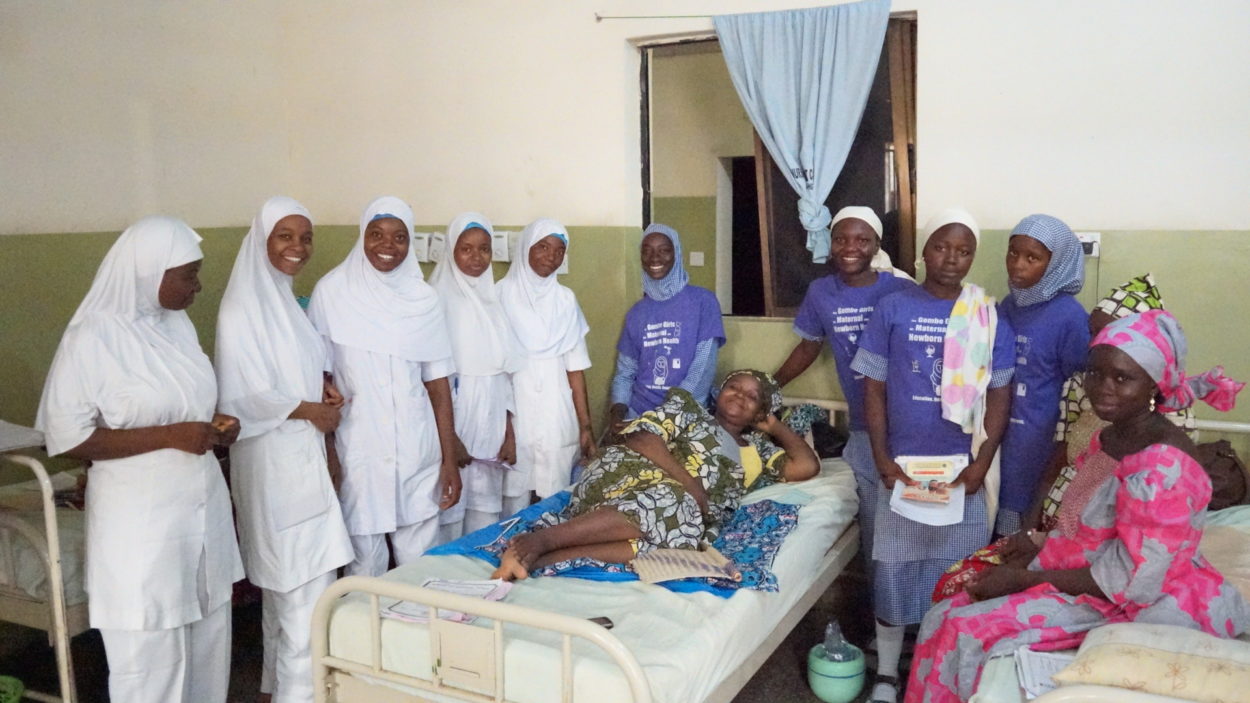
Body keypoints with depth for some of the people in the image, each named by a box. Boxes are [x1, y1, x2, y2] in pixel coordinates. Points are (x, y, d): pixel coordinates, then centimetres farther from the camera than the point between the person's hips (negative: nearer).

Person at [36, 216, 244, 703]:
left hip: (203, 505, 7)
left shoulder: (177, 322, 6)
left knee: (207, 638, 16)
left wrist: (214, 425, -1)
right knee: (150, 656, 6)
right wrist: (170, 435, -22)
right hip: (141, 518, -6)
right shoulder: (93, 337, -15)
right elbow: (67, 437, -16)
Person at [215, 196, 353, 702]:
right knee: (306, 581, -4)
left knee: (288, 580, 18)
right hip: (274, 459, -9)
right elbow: (243, 395, -19)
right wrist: (311, 410, -11)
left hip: (303, 454, 9)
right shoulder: (243, 306, -15)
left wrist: (323, 384, 1)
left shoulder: (286, 298, 11)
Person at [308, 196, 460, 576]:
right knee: (365, 565, 5)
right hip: (357, 449, -2)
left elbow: (438, 384, 4)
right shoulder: (332, 291, -2)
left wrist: (449, 460, 2)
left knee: (421, 565, 9)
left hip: (417, 452, 2)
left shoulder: (423, 298, 3)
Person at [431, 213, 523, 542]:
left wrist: (509, 433, 8)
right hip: (454, 419, -5)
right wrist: (448, 435, -13)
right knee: (449, 516, 0)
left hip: (491, 422, 5)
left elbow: (504, 370, 12)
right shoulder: (439, 298, -7)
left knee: (486, 512, 10)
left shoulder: (492, 298, 10)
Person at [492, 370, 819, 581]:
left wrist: (775, 426, 29)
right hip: (630, 474, -3)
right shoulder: (687, 406, 16)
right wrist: (690, 484, -11)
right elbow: (641, 438, 0)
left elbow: (807, 465, 21)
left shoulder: (757, 449, 30)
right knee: (673, 505, -41)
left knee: (681, 536, -37)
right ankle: (538, 540, -45)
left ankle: (534, 558, -46)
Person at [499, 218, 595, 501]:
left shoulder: (565, 299, 7)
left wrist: (585, 425, 4)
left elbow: (575, 366, 7)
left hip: (558, 416, 3)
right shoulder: (502, 293, -3)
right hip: (514, 411, -3)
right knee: (515, 499, 2)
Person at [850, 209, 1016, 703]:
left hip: (961, 468, 1)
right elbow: (874, 388, -1)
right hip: (903, 464, 0)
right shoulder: (892, 309, -1)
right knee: (893, 569, 6)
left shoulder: (990, 318, 1)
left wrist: (981, 465, -8)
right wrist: (882, 459, -8)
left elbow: (999, 396, 1)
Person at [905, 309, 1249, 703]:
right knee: (947, 618, -2)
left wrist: (1024, 578, -19)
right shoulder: (1107, 439, 4)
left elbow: (1131, 582, -25)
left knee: (969, 633, -17)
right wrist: (1038, 553, -2)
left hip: (1134, 608, -9)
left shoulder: (1164, 466, -24)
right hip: (1087, 578, 9)